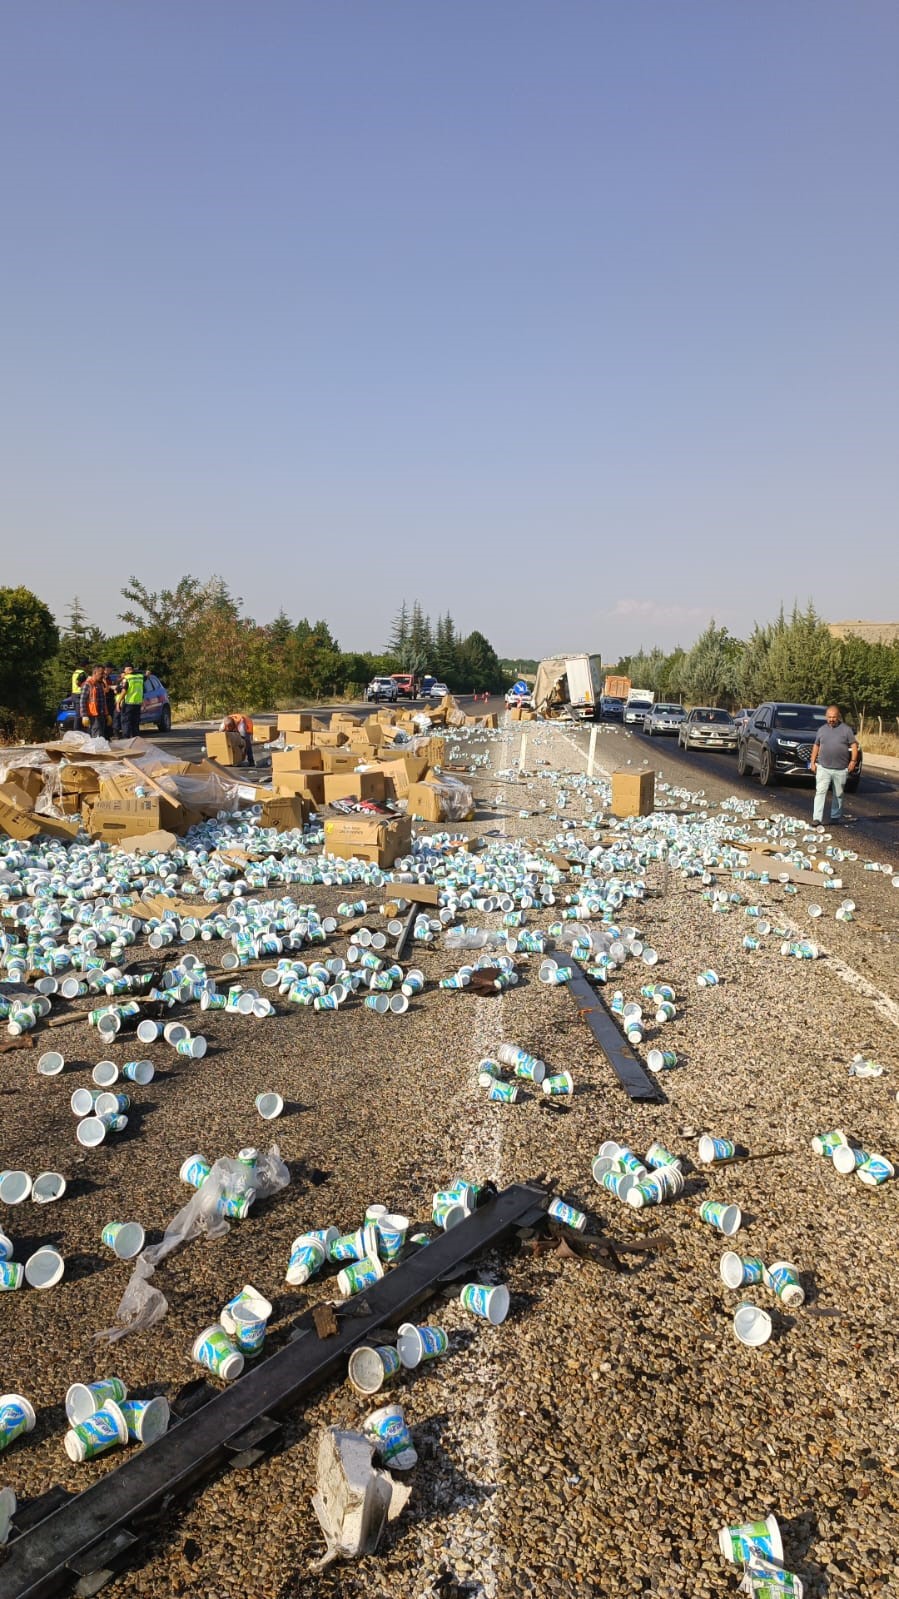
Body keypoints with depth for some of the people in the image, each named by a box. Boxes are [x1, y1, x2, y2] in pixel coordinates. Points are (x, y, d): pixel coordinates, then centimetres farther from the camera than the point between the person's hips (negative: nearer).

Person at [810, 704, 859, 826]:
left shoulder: (846, 729, 1)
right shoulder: (822, 729, 10)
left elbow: (854, 745, -1)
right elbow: (816, 746, 15)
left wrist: (853, 760, -11)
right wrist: (813, 761, 8)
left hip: (840, 769, -1)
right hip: (823, 768, 1)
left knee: (838, 794, 10)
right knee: (820, 792, -10)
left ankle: (836, 816, 24)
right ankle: (817, 818, -14)